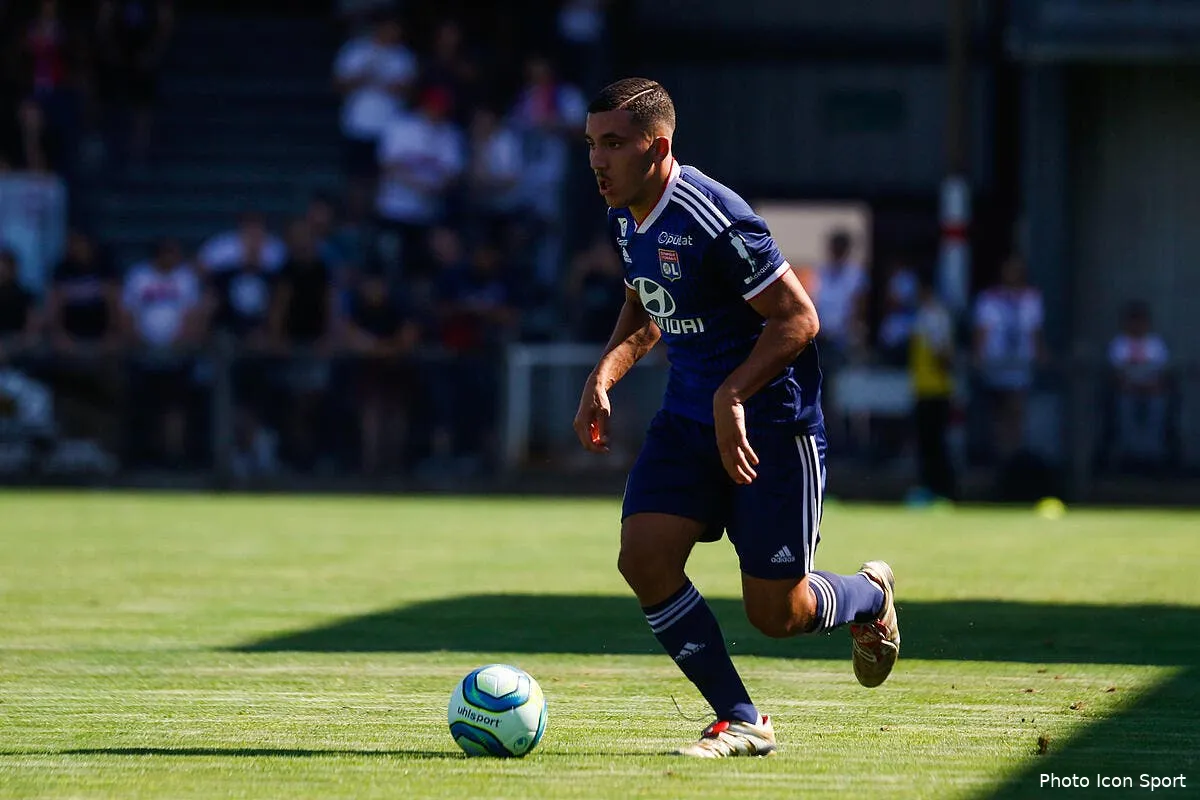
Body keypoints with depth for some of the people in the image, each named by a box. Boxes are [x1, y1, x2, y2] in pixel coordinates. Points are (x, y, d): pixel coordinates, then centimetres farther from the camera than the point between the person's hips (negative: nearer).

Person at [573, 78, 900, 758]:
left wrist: (732, 397, -27)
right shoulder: (626, 217, 4)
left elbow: (798, 318, -21)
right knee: (644, 559, -11)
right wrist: (603, 378, 6)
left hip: (771, 423, -8)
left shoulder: (714, 220, -23)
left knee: (775, 613, -2)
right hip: (689, 416, 8)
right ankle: (741, 722, 2)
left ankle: (869, 598, 34)